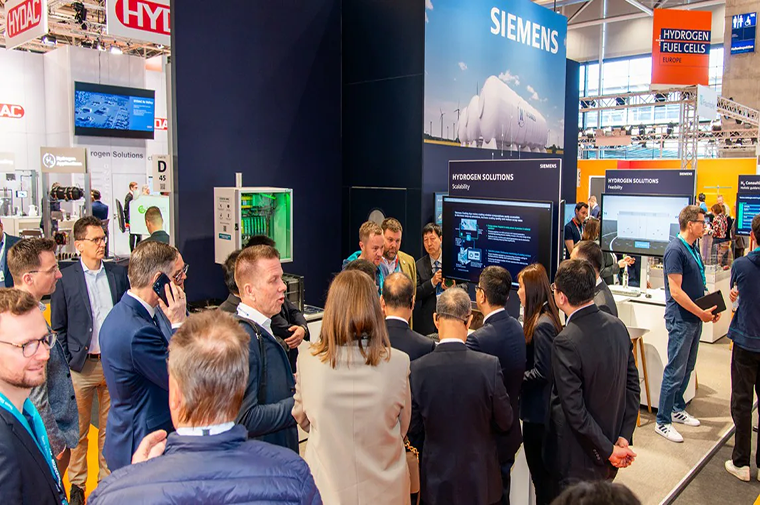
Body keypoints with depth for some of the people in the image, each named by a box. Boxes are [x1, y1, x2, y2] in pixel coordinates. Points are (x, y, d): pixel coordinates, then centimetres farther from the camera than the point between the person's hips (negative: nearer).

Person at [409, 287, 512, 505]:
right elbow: (505, 422, -7)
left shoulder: (417, 369, -18)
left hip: (437, 480, 1)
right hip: (480, 478, 0)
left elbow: (413, 429, -6)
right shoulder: (490, 365, -21)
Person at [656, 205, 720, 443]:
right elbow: (676, 291, -21)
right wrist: (701, 313, -17)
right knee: (675, 371, -4)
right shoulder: (675, 250, -18)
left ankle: (678, 409, 33)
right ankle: (662, 422, 5)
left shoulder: (693, 248, 11)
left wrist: (709, 310, 7)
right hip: (680, 319, -9)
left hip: (694, 318, 9)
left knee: (687, 368, 18)